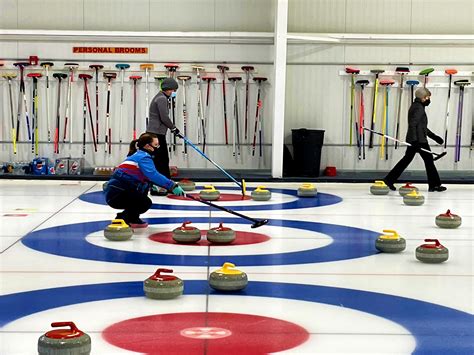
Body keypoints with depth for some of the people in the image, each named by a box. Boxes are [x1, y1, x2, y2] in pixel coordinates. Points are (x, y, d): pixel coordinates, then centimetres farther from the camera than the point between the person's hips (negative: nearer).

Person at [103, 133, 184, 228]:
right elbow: (153, 175, -27)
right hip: (116, 194, -10)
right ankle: (122, 219, -4)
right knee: (146, 203, -21)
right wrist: (172, 186, -30)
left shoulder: (138, 155, 20)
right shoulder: (143, 157, -10)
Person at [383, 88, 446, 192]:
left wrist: (434, 136, 28)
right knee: (428, 159, 0)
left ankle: (389, 180, 10)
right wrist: (414, 141, -29)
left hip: (413, 139, 10)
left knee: (407, 159, 11)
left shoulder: (416, 106, 19)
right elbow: (413, 124, -24)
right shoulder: (419, 107, -13)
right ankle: (434, 184, 8)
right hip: (419, 140, -10)